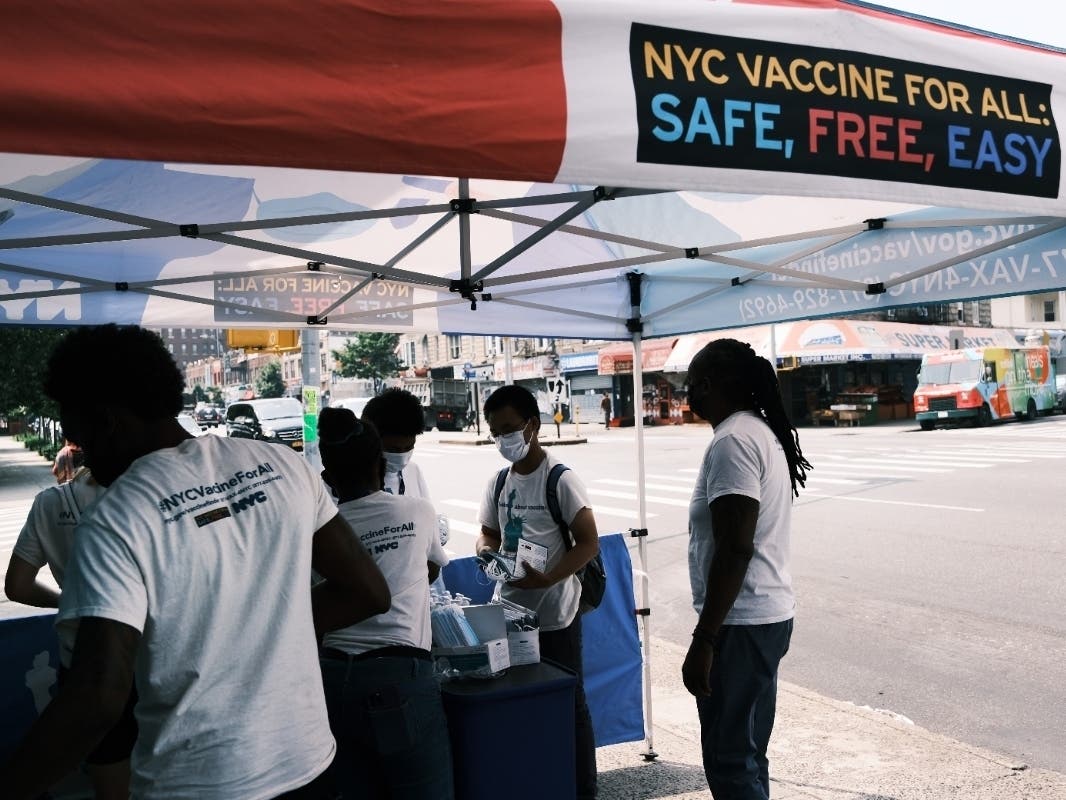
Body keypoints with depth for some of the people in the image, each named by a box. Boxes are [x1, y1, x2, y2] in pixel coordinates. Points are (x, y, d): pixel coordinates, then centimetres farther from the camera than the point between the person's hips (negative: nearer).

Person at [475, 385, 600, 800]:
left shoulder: (560, 480, -13)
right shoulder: (497, 483, 5)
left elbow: (589, 542, -14)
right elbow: (488, 534, 15)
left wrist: (547, 578, -27)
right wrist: (486, 551, -9)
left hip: (554, 614, -6)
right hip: (510, 610, 6)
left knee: (568, 704, 6)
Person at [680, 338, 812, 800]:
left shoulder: (733, 441, -18)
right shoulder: (763, 432, 13)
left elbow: (734, 549, -24)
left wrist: (703, 640, -22)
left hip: (740, 625, -10)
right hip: (766, 615, 10)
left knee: (730, 761, -1)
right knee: (747, 753, 18)